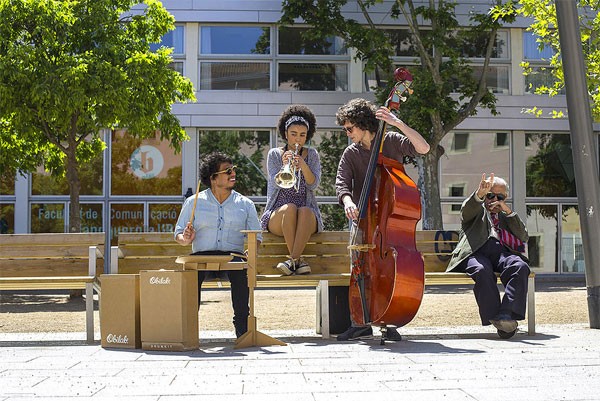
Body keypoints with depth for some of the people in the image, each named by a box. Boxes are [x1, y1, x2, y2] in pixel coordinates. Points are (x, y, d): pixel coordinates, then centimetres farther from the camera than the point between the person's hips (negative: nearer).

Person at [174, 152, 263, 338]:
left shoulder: (245, 204, 17)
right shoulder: (193, 202, 14)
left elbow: (256, 237, 14)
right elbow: (179, 234, 14)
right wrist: (186, 239, -11)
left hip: (233, 255, 0)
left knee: (241, 270, -36)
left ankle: (242, 324, -28)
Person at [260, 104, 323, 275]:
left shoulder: (312, 155, 11)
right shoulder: (274, 154, 8)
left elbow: (313, 184, -5)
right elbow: (276, 183, -9)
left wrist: (303, 166, -24)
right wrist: (285, 166, -28)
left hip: (308, 218, 0)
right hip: (277, 215, 0)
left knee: (305, 211, -34)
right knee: (290, 208, -34)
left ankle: (292, 260, -38)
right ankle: (298, 260, -31)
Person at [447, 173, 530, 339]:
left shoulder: (507, 218, 36)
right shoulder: (477, 211, 26)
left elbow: (524, 237, 19)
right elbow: (468, 208, -2)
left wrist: (508, 211, 11)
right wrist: (480, 193, -25)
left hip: (501, 252, 3)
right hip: (475, 251, -3)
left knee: (520, 266, -32)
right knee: (482, 270, -39)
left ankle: (506, 314, -43)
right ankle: (494, 317, -41)